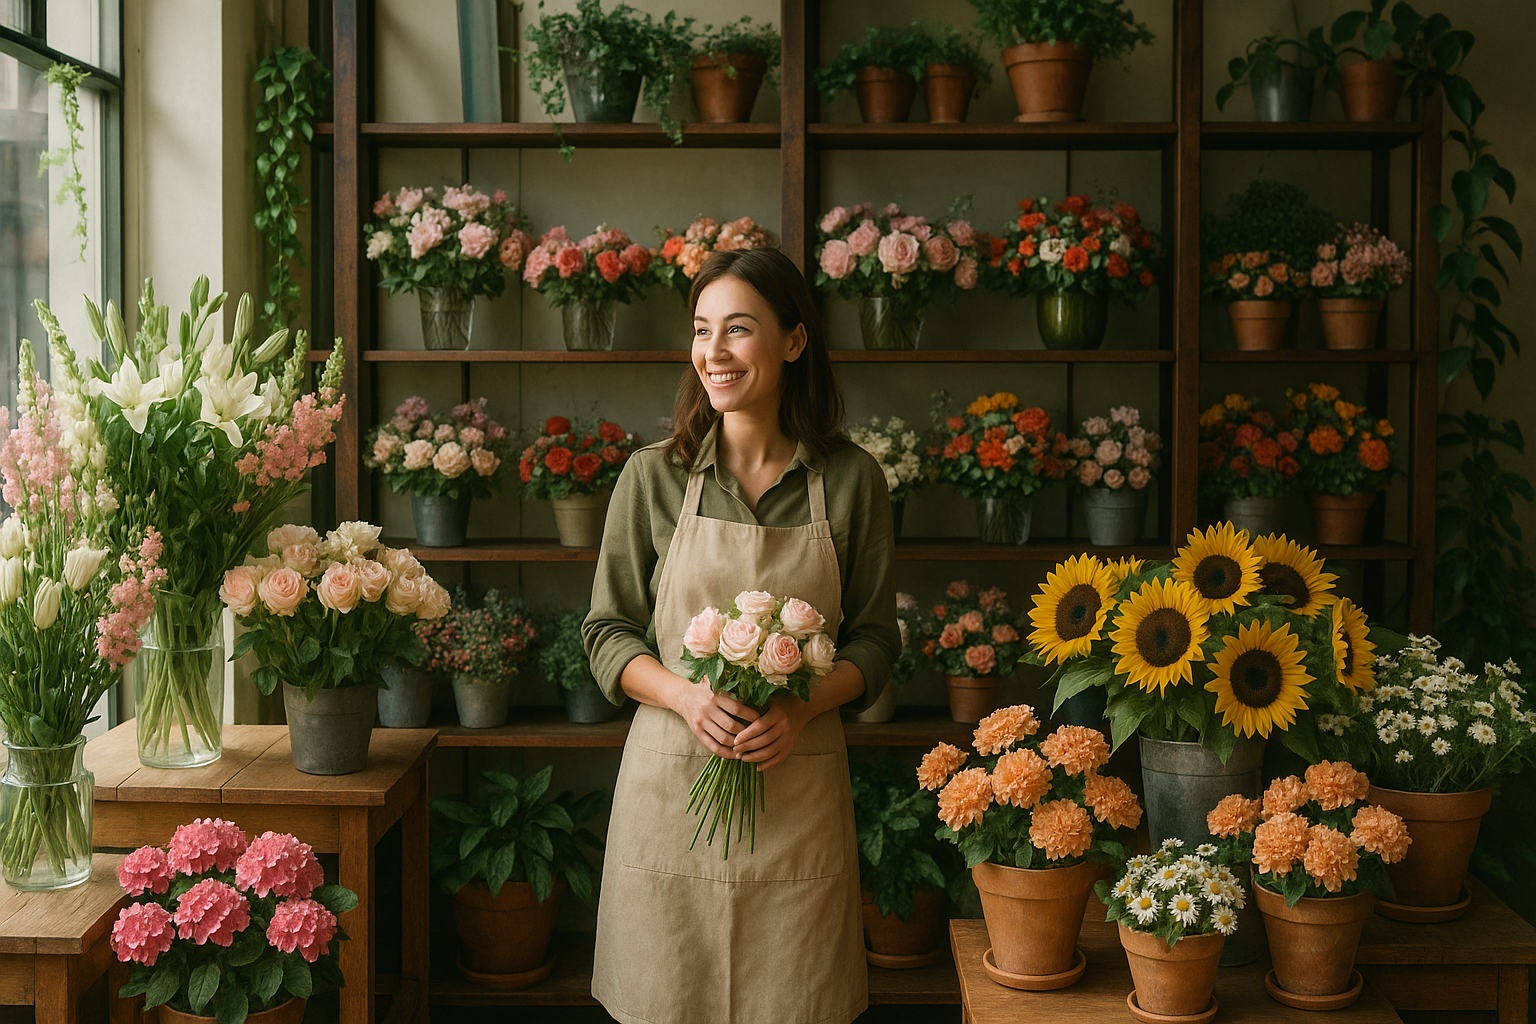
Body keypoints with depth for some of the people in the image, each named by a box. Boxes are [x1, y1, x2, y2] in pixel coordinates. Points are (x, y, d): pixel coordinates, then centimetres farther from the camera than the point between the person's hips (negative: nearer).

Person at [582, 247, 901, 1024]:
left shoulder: (851, 480, 1)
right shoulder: (653, 477, 0)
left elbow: (874, 638, 5)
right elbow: (607, 632, 4)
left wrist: (801, 708, -13)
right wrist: (686, 695, -15)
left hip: (798, 780, 0)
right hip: (671, 778, 0)